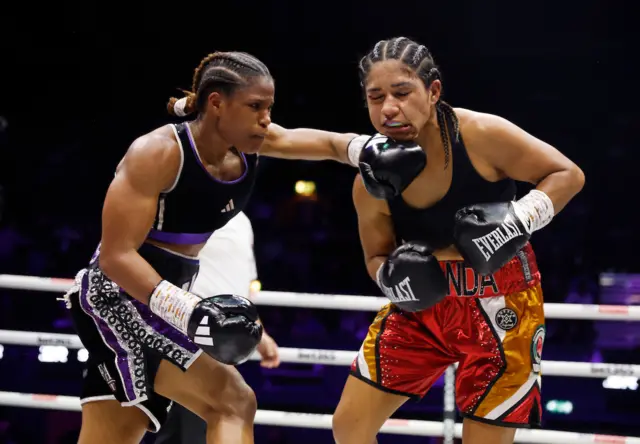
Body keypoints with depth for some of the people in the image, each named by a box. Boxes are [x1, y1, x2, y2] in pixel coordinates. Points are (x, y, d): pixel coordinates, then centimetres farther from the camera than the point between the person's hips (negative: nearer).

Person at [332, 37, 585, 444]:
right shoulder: (370, 183, -11)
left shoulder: (483, 135, -23)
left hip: (500, 307, -4)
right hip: (424, 306, 4)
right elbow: (377, 257, 5)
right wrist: (394, 276, -19)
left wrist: (518, 220, -28)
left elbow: (568, 175, -12)